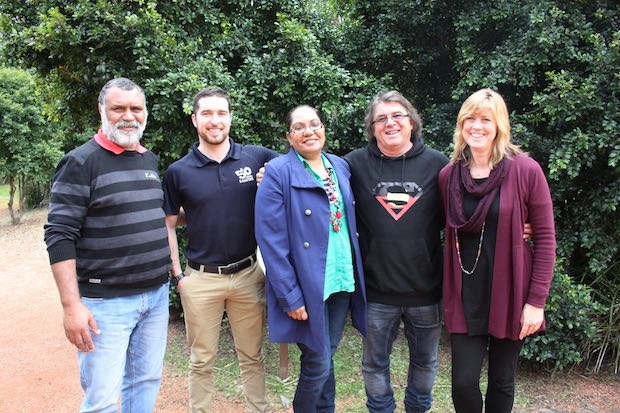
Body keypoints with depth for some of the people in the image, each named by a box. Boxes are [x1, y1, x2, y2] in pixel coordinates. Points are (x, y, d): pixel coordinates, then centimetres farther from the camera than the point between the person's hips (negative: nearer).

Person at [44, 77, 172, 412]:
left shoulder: (150, 160, 11)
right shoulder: (81, 162, -9)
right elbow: (60, 236, -13)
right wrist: (71, 306, -17)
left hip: (157, 295, 6)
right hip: (106, 302, -6)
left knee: (146, 382, 16)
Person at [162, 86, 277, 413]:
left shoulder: (256, 157, -2)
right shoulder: (179, 171, -1)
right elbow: (167, 225, 5)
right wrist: (177, 274, 0)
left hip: (248, 273, 1)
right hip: (201, 278, 0)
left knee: (252, 355, 15)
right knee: (202, 360, 14)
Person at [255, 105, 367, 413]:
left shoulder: (341, 166, 8)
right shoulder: (277, 173, -10)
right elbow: (271, 240, -14)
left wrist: (357, 275, 7)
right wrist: (290, 296, -17)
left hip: (343, 281, 5)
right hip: (307, 285, -5)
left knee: (326, 356, 17)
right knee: (318, 362, 4)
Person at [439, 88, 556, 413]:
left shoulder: (526, 170, -9)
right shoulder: (448, 175, 1)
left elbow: (545, 239, -7)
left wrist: (536, 301, -9)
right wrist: (449, 291, 4)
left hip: (510, 295, -2)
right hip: (465, 297, 2)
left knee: (502, 382, 13)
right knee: (463, 383, 3)